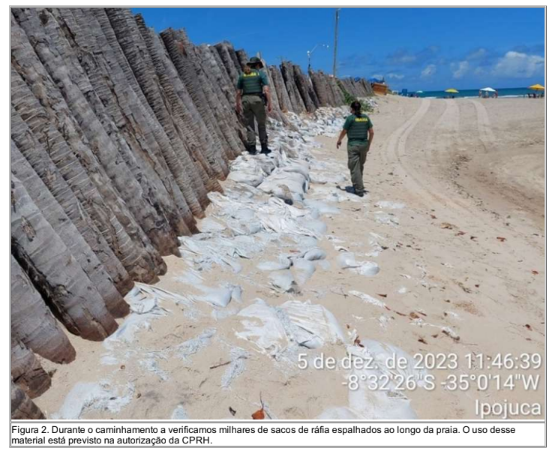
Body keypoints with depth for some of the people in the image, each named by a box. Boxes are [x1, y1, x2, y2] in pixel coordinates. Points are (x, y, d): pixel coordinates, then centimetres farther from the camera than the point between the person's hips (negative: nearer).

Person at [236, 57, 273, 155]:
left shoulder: (242, 75, 13)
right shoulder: (261, 73, 3)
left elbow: (238, 92, 10)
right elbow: (266, 89, -9)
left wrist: (238, 104, 18)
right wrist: (270, 103, -8)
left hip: (245, 100, 3)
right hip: (257, 99, -3)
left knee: (249, 125, 8)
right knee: (261, 124, 9)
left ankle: (252, 148, 3)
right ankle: (264, 147, 9)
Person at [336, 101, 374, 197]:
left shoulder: (350, 118, -8)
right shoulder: (366, 117, 5)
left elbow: (344, 132, -1)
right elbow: (372, 132, 5)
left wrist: (339, 141, 16)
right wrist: (369, 144, 17)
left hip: (353, 145, -5)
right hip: (363, 145, 5)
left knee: (355, 168, -2)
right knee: (360, 166, 19)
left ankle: (359, 190, -6)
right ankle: (358, 185, 32)